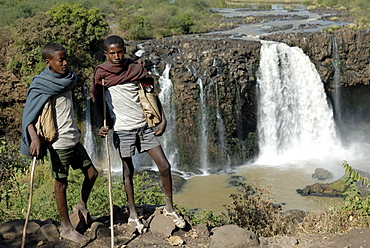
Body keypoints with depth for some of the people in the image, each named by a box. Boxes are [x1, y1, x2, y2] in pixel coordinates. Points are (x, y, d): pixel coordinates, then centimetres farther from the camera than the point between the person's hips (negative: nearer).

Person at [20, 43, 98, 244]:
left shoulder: (67, 79, 7)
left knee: (91, 173, 12)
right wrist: (35, 138, -33)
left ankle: (82, 205, 37)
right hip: (58, 143, -7)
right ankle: (66, 228, 14)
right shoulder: (41, 86, -14)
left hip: (73, 139, 7)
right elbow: (28, 116, -18)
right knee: (61, 183, 2)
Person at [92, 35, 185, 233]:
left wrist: (163, 120, -1)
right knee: (128, 171, 7)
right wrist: (102, 125, -8)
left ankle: (169, 208, 17)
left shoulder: (135, 69, 2)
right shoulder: (101, 73, -3)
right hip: (122, 129, -2)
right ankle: (133, 215, 22)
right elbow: (97, 101, 4)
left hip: (144, 125, 2)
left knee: (164, 166, 0)